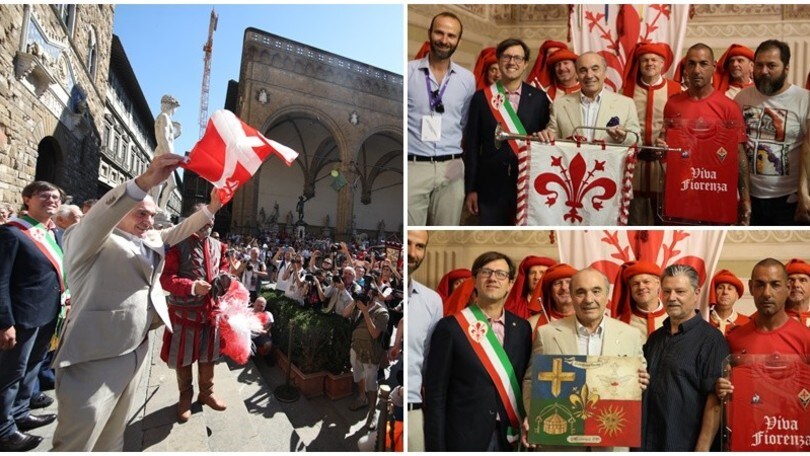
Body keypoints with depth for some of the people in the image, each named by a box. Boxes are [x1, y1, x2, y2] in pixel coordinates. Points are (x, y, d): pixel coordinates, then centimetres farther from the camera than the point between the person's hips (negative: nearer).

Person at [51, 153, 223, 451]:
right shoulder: (88, 241, -10)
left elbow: (179, 231, 22)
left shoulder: (150, 240, 12)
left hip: (137, 351, 8)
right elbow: (100, 214, -28)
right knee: (77, 443, 0)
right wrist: (146, 181, -43)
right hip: (95, 359, -8)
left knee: (112, 436, 22)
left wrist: (212, 207, 6)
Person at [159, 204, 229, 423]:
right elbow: (166, 279, -17)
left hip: (210, 309, 5)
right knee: (184, 356, 10)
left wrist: (223, 276, -5)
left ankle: (207, 393, 34)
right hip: (184, 312, -5)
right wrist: (192, 287, -31)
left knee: (208, 355, 16)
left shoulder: (217, 246, 4)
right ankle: (185, 397, 29)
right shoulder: (178, 245, -14)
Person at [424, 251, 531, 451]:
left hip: (511, 437, 3)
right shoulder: (450, 327, -9)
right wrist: (436, 446, -10)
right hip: (464, 438, -3)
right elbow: (435, 394, -8)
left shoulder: (522, 328, 3)